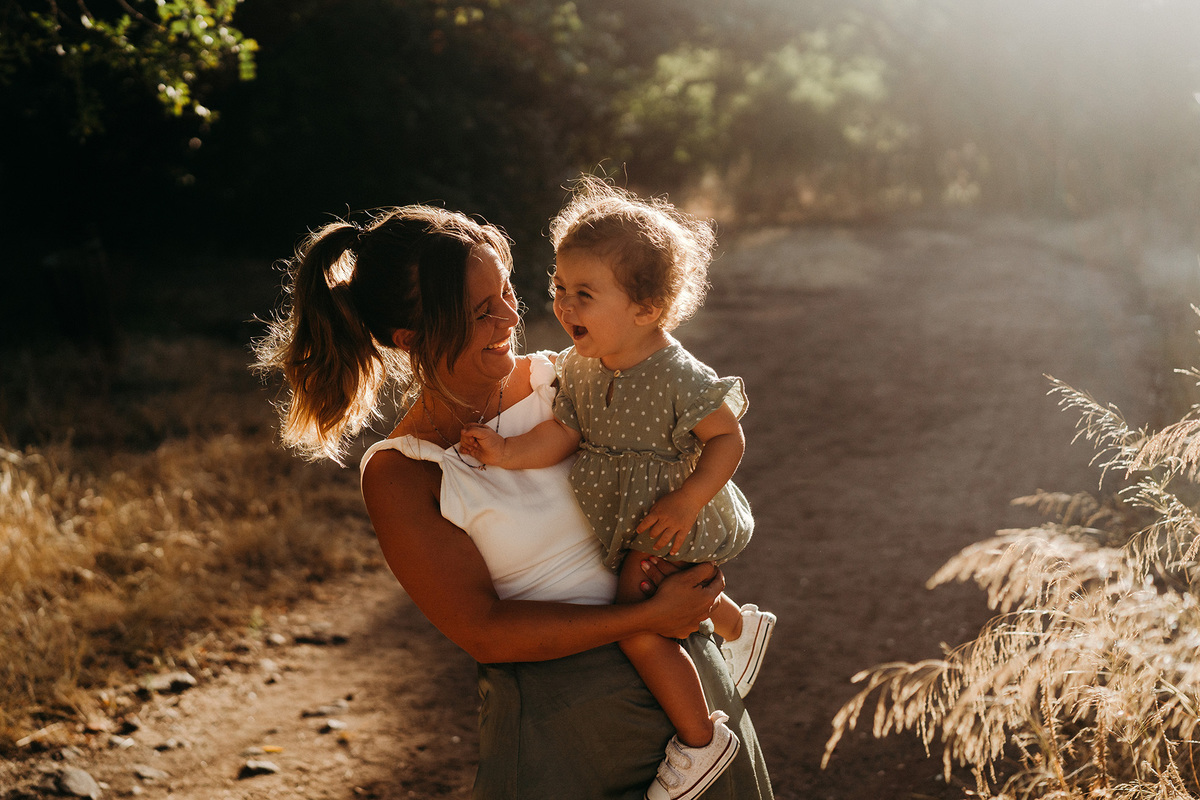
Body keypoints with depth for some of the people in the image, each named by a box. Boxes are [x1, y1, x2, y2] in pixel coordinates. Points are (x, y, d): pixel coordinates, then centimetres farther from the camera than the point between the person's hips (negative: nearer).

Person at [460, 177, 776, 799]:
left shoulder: (679, 378, -30)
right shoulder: (577, 366, -9)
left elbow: (728, 439, -20)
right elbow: (562, 434, -8)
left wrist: (687, 500, -29)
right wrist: (509, 452, -24)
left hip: (670, 521, -8)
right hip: (620, 520, 8)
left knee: (638, 629, -8)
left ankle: (701, 739, 12)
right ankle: (739, 627, 63)